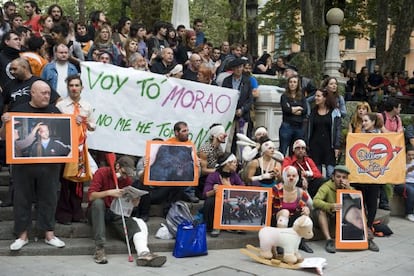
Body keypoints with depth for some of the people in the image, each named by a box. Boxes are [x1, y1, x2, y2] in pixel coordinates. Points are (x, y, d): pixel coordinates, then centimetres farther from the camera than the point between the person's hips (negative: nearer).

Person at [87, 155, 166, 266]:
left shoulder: (127, 179, 2)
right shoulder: (102, 172, -10)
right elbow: (91, 196, -21)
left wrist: (135, 200, -18)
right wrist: (109, 192, -35)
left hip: (116, 214, 4)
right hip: (98, 211, -4)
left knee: (139, 224, -20)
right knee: (98, 202, -37)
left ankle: (144, 253, -46)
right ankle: (99, 248, -38)